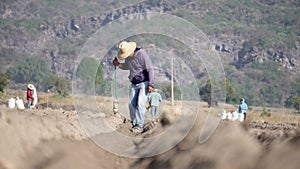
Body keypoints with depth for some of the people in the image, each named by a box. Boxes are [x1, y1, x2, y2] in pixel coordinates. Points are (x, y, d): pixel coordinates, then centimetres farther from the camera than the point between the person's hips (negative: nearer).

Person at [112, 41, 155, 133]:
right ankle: (134, 124, 8)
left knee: (140, 104, -16)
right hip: (134, 84, 7)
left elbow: (150, 69, -20)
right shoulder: (127, 57, 0)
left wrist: (151, 84, -25)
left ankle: (139, 126, -12)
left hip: (144, 83, -7)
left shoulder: (142, 54, -21)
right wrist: (119, 65, 3)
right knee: (132, 104, -1)